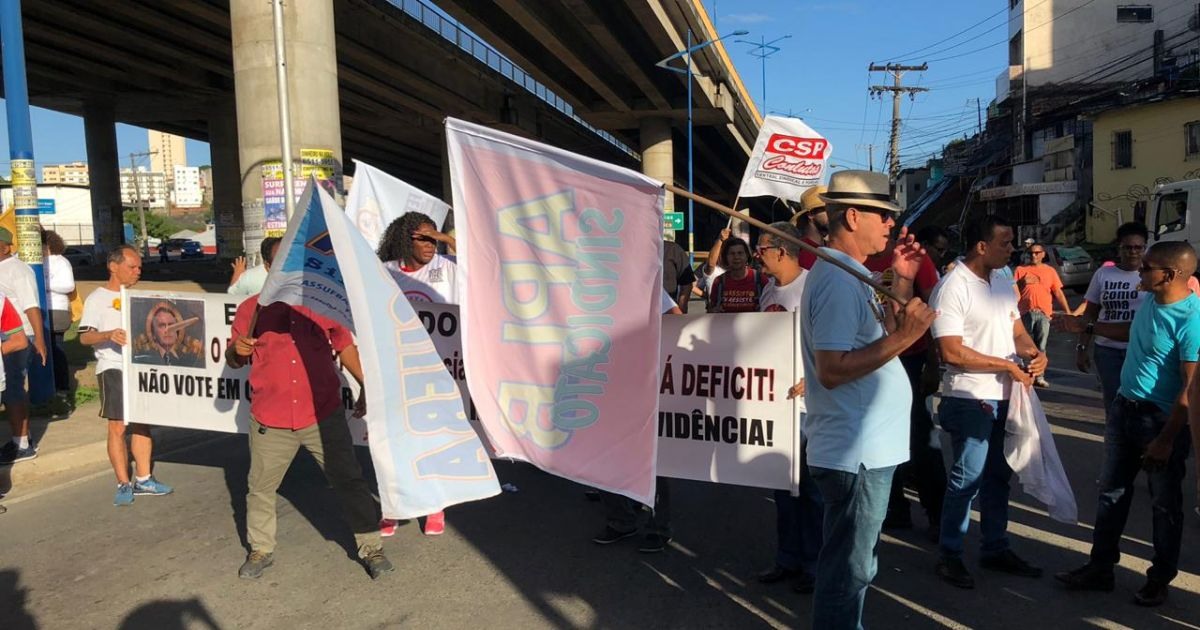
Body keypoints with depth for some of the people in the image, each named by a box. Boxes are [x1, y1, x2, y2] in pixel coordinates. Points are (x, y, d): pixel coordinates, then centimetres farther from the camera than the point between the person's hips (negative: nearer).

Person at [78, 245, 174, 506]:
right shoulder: (98, 298, -4)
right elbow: (84, 336, -12)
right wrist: (108, 335, -30)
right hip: (114, 369, -6)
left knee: (142, 424, 9)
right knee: (118, 426, -4)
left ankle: (143, 480, 16)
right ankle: (124, 484, 4)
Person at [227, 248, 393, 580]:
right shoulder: (251, 309, 2)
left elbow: (345, 347, 11)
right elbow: (234, 360, 10)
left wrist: (366, 385, 4)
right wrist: (237, 350, -13)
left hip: (323, 414, 0)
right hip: (270, 421, 1)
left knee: (349, 481, 2)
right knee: (260, 489, 12)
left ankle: (371, 547, 16)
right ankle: (260, 550, 34)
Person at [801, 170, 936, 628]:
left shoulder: (846, 273, 13)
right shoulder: (838, 279, -20)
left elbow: (881, 334, 17)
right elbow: (832, 370, -27)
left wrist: (903, 282, 11)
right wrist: (901, 339, -30)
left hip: (865, 448, 11)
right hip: (857, 453, -11)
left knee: (852, 566, 23)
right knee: (848, 570, 3)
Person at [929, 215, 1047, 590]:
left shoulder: (1002, 281, 10)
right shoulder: (952, 288, -17)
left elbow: (1017, 330, 16)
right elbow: (952, 352, -22)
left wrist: (1034, 353, -6)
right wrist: (1009, 366, -17)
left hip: (1006, 396, 8)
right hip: (971, 399, -8)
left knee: (998, 475, 18)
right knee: (968, 478, -1)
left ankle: (996, 549, 32)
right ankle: (950, 556, 14)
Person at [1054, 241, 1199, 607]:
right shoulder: (1150, 300, 1)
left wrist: (1167, 439, -21)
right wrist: (1088, 328, 25)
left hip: (1162, 419, -8)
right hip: (1124, 408, 8)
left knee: (1164, 504, 11)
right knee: (1112, 492, 15)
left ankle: (1159, 579, 28)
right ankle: (1100, 568, 27)